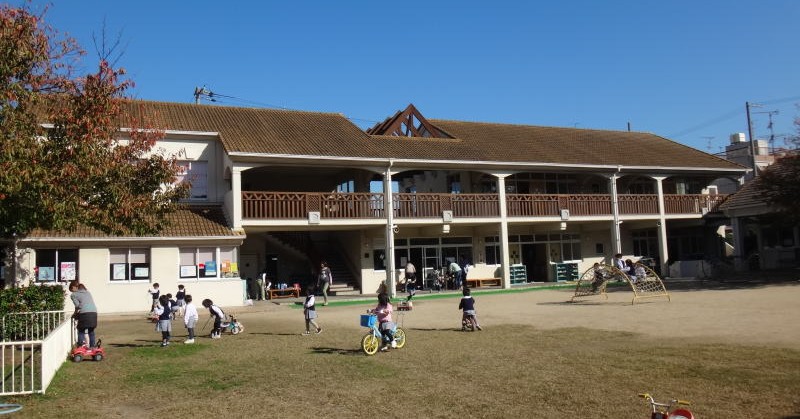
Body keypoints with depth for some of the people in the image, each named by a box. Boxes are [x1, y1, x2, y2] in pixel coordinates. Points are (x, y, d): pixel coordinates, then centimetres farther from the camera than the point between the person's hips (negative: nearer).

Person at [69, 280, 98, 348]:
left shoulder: (73, 295, 9)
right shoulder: (87, 292, 26)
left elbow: (77, 305, -3)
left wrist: (75, 314, 14)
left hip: (84, 313, -6)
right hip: (94, 312, 6)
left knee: (81, 331, 2)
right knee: (91, 331, 15)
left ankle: (81, 346, -5)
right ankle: (92, 347, 16)